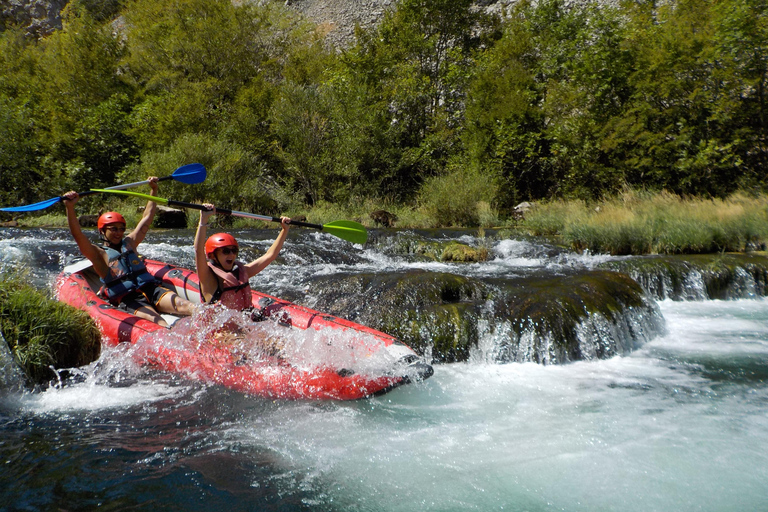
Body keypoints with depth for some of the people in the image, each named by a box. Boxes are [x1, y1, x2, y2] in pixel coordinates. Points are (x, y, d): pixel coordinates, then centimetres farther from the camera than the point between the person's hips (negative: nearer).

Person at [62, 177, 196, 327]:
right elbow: (78, 235, -6)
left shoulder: (130, 242, 26)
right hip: (127, 299, -5)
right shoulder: (99, 254, 11)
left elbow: (147, 217, 31)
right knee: (153, 319, -34)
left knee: (181, 305, -25)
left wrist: (154, 190, 32)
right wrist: (70, 207, -20)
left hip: (151, 288, 5)